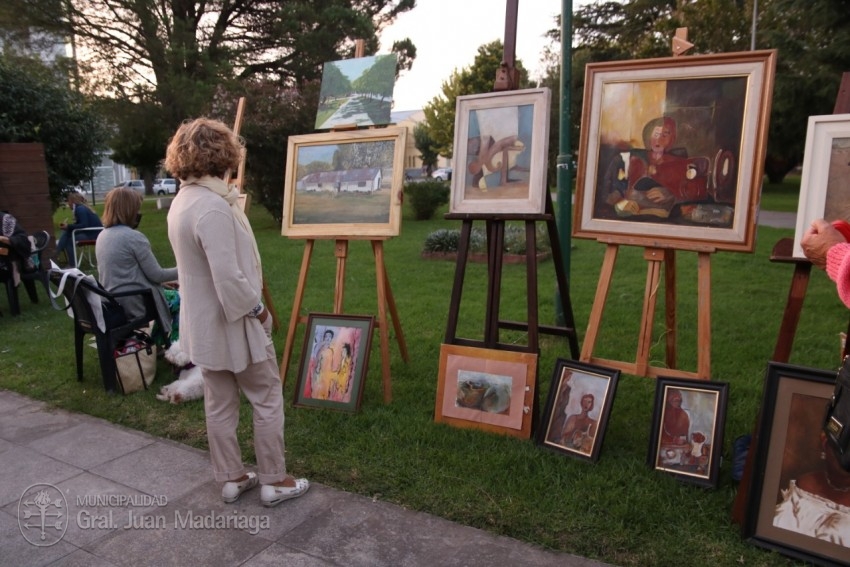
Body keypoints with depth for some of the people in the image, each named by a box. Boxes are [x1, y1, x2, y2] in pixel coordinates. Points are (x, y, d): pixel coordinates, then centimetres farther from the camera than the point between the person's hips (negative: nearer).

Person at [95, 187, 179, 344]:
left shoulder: (102, 236, 7)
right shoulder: (134, 237, -19)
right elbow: (156, 275, -14)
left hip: (112, 302, 8)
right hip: (135, 302, -8)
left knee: (169, 292, 24)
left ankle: (159, 342, 26)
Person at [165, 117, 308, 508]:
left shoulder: (182, 202, 5)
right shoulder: (213, 207, -25)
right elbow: (229, 277, -28)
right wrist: (257, 308, -14)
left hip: (204, 324, 9)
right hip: (233, 323, -9)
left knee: (219, 404, 17)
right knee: (267, 401, 7)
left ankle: (231, 479, 31)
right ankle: (274, 481, 20)